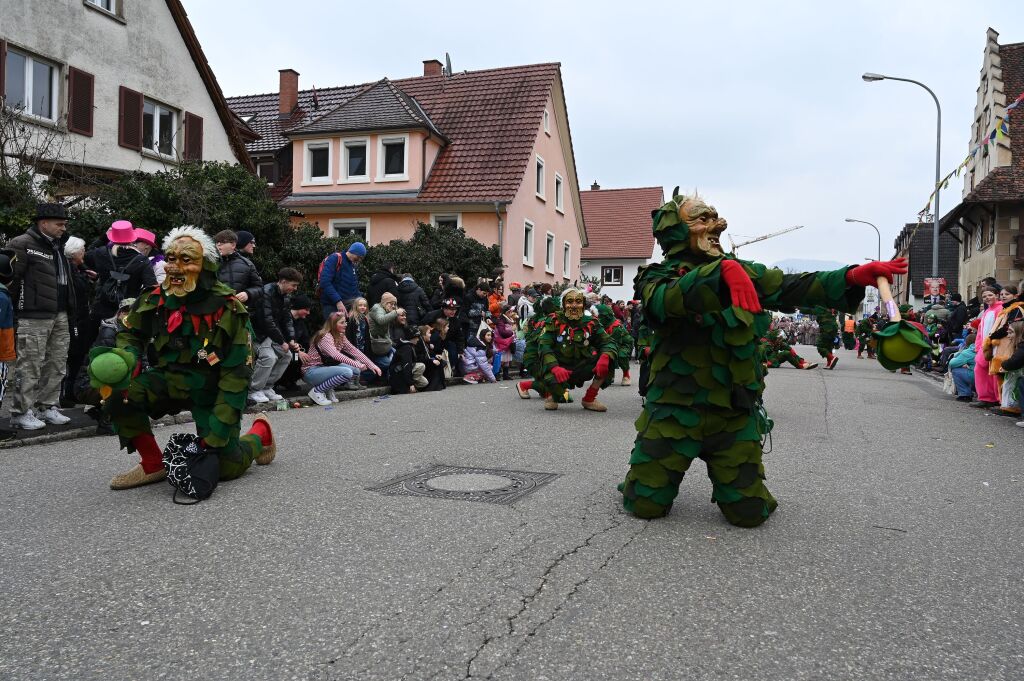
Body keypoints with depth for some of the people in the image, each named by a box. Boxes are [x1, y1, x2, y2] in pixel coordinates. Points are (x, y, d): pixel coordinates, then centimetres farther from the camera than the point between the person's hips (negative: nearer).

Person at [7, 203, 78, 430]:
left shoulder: (58, 246, 19)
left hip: (59, 316, 8)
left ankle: (47, 407, 22)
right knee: (29, 366, -4)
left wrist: (69, 312, 21)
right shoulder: (22, 244, -8)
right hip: (34, 317, -8)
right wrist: (16, 306, -11)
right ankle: (21, 412, 4)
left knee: (57, 366, 11)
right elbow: (10, 277, -12)